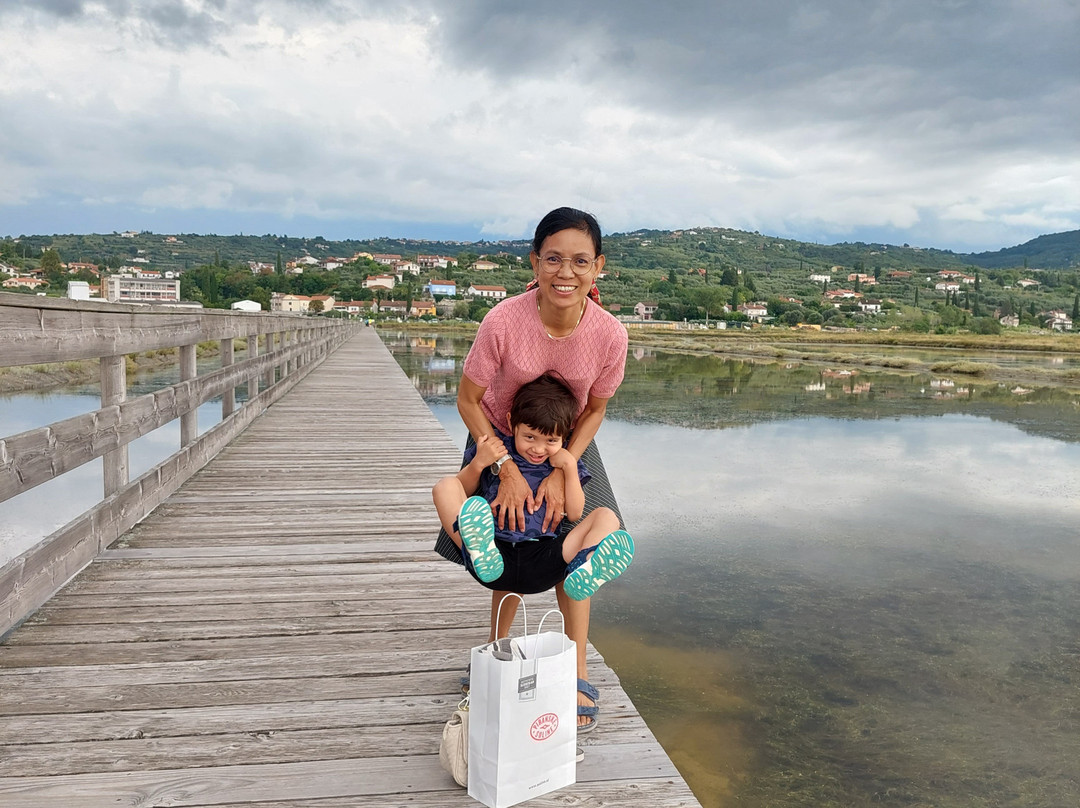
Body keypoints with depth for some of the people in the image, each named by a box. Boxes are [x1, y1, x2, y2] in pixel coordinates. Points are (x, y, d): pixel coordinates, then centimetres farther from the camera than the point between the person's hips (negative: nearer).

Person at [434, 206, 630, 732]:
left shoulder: (609, 335, -26)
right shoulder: (503, 322, -32)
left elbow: (594, 411, -8)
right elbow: (467, 401, -18)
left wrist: (561, 473, -19)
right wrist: (509, 471, -22)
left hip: (566, 446, 1)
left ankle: (576, 679, 14)